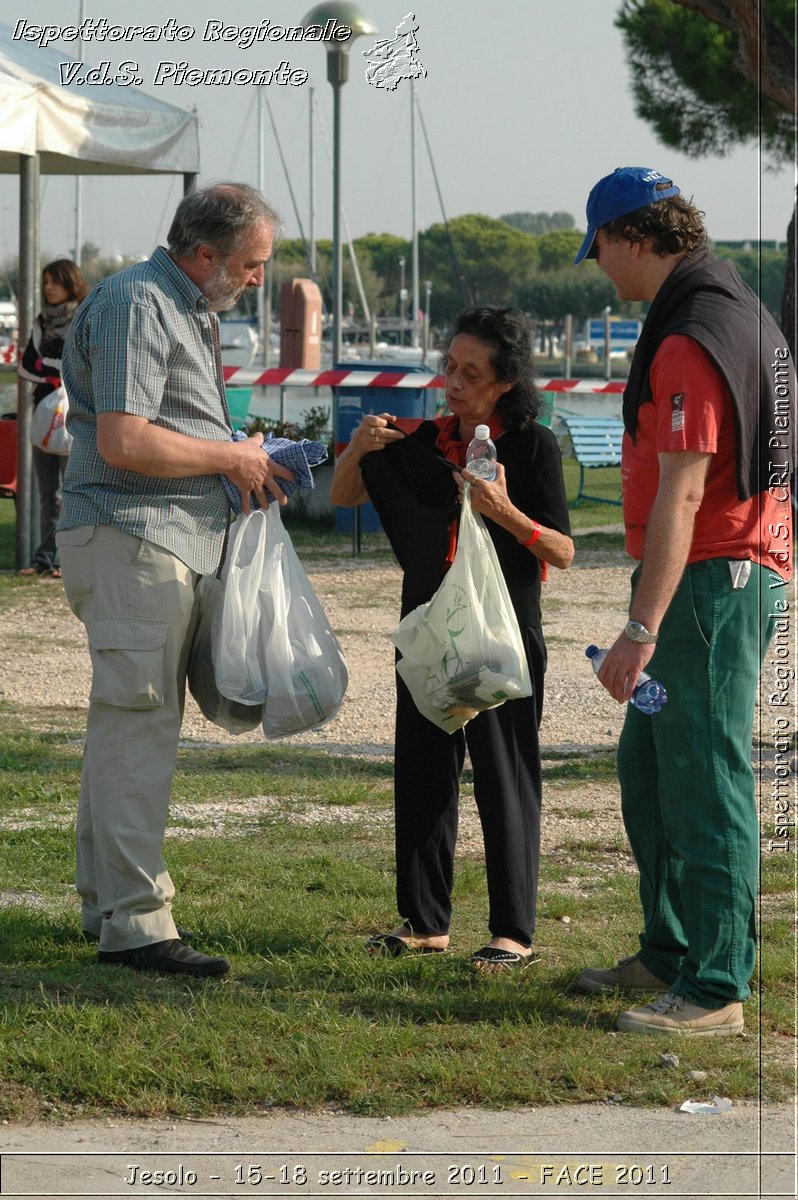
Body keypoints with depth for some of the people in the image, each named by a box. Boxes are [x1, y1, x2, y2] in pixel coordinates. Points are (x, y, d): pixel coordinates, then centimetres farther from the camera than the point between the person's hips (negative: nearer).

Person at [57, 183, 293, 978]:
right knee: (139, 725, -12)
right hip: (129, 542, -11)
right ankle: (134, 923, -13)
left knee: (132, 726, 14)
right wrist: (230, 457, -12)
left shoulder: (189, 310, 19)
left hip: (171, 544, 11)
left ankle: (106, 902, 22)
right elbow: (123, 443, -22)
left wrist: (243, 457, 12)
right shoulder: (135, 305, -14)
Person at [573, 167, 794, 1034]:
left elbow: (681, 497, -25)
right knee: (647, 766, 18)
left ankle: (714, 990, -5)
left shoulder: (690, 342, -20)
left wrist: (642, 629, -27)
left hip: (710, 580, -11)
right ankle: (669, 953, 28)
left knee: (704, 781, -8)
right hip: (727, 575, 11)